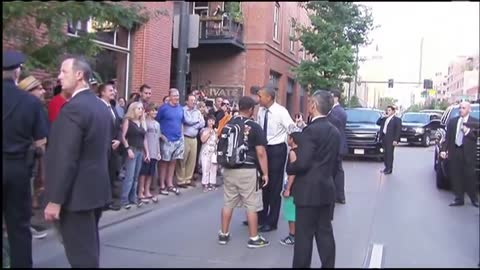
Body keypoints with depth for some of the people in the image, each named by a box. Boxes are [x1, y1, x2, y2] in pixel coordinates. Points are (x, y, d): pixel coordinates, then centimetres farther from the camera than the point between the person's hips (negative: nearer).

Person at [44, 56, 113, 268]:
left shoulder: (72, 109, -18)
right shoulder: (102, 107, 9)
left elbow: (65, 160, -22)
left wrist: (55, 200, -17)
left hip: (77, 194, -9)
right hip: (98, 188, 9)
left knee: (81, 255, 0)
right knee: (90, 248, 20)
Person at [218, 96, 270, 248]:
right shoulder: (255, 127, -9)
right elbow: (260, 153, -11)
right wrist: (265, 173, -5)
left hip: (229, 169, 5)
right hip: (247, 170, -5)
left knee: (228, 203, 13)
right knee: (251, 205, 4)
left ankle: (223, 235, 21)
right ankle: (254, 239, 10)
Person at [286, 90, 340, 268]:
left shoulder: (311, 130, -17)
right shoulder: (334, 131, 9)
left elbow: (302, 164, -20)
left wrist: (289, 166, -3)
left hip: (309, 190, -8)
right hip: (327, 188, 8)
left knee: (304, 235, 2)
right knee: (325, 232, 14)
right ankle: (328, 265, 22)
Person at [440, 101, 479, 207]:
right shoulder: (452, 121, 12)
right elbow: (448, 137, 10)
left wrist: (467, 131, -19)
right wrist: (444, 150, 2)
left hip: (468, 153, -3)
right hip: (454, 152, 3)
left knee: (469, 176, 1)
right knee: (456, 177, 5)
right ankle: (459, 199, 13)